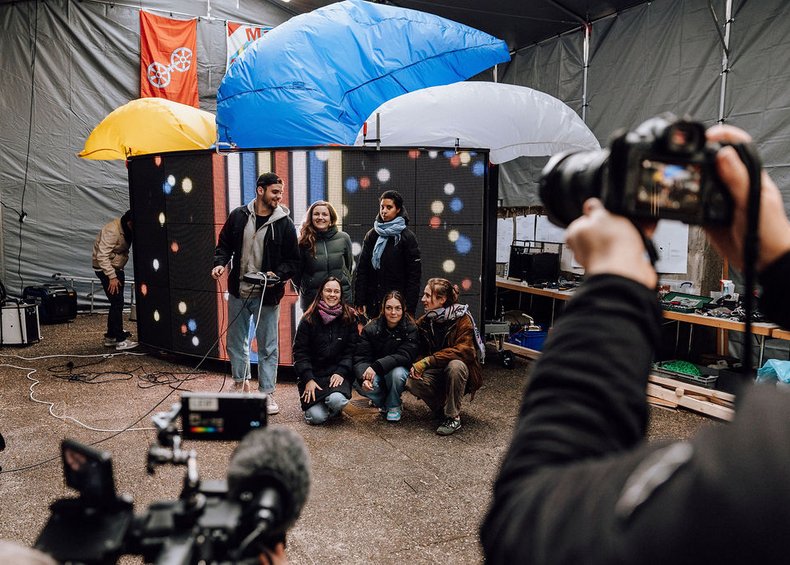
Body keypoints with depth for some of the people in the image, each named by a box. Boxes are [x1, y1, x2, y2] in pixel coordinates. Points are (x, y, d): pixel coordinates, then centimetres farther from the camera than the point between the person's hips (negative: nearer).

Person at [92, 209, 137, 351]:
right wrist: (112, 277, -29)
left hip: (117, 267, 9)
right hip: (105, 268, -9)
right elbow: (102, 256, -28)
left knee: (117, 303, 13)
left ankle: (111, 337, 24)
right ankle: (120, 340, -9)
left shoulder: (127, 230, 2)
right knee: (117, 302, -12)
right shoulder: (112, 231, -25)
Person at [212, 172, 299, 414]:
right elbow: (224, 245, 11)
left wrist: (278, 275, -19)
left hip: (267, 295, -3)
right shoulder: (238, 216, 0)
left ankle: (267, 393, 17)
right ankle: (241, 384, 37)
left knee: (268, 346, 4)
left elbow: (293, 260, -2)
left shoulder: (284, 223, -5)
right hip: (238, 292, 3)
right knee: (236, 341, 17)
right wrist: (220, 263, -8)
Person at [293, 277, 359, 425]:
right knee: (317, 417, -19)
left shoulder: (349, 318, 4)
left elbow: (351, 350, 2)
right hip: (313, 372, 0)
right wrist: (308, 379, -12)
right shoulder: (309, 319, 1)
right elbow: (300, 352, -1)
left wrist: (341, 372, -13)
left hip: (337, 373, 1)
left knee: (337, 400, -32)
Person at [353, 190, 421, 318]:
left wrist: (409, 307, -11)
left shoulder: (407, 237, -1)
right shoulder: (371, 235, 9)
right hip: (373, 302, 3)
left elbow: (414, 274, -5)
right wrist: (360, 302, -1)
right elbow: (361, 270, 7)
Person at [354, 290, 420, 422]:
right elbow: (360, 358, -14)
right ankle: (381, 402, 6)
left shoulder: (411, 329, -12)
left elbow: (404, 355, -24)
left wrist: (376, 366, -36)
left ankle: (394, 406, -4)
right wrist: (364, 377, -36)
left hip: (399, 369, -1)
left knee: (397, 373, -35)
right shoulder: (370, 329, -9)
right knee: (368, 385, -31)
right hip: (376, 375, 1)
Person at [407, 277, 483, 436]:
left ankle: (453, 418, -20)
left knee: (455, 365, -38)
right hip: (437, 374, 4)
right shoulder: (424, 321, -1)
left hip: (459, 372, -4)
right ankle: (442, 408, 1)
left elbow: (463, 350, -30)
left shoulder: (462, 319, -17)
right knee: (411, 382, -24)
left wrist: (428, 361, -36)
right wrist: (415, 365, -21)